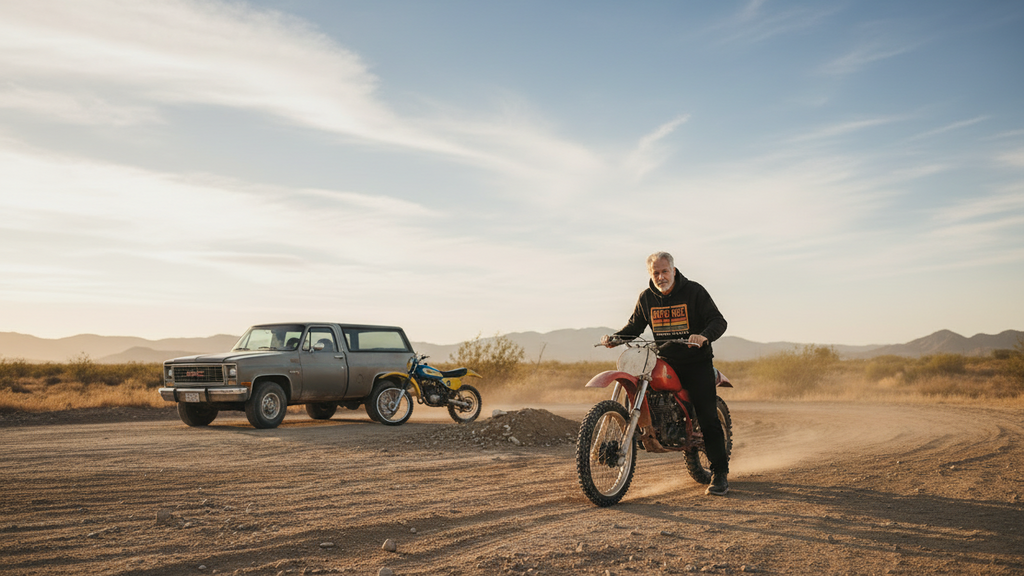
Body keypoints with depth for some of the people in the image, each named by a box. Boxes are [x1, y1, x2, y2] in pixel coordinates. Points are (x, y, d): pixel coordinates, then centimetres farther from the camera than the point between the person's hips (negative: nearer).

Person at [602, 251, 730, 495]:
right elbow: (635, 326, 11)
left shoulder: (694, 291, -8)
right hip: (665, 361, 4)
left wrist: (704, 336, -33)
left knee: (708, 417, -9)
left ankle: (720, 473, -3)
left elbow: (718, 321, -11)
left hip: (696, 362, -4)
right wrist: (615, 338, -9)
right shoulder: (646, 297, 4)